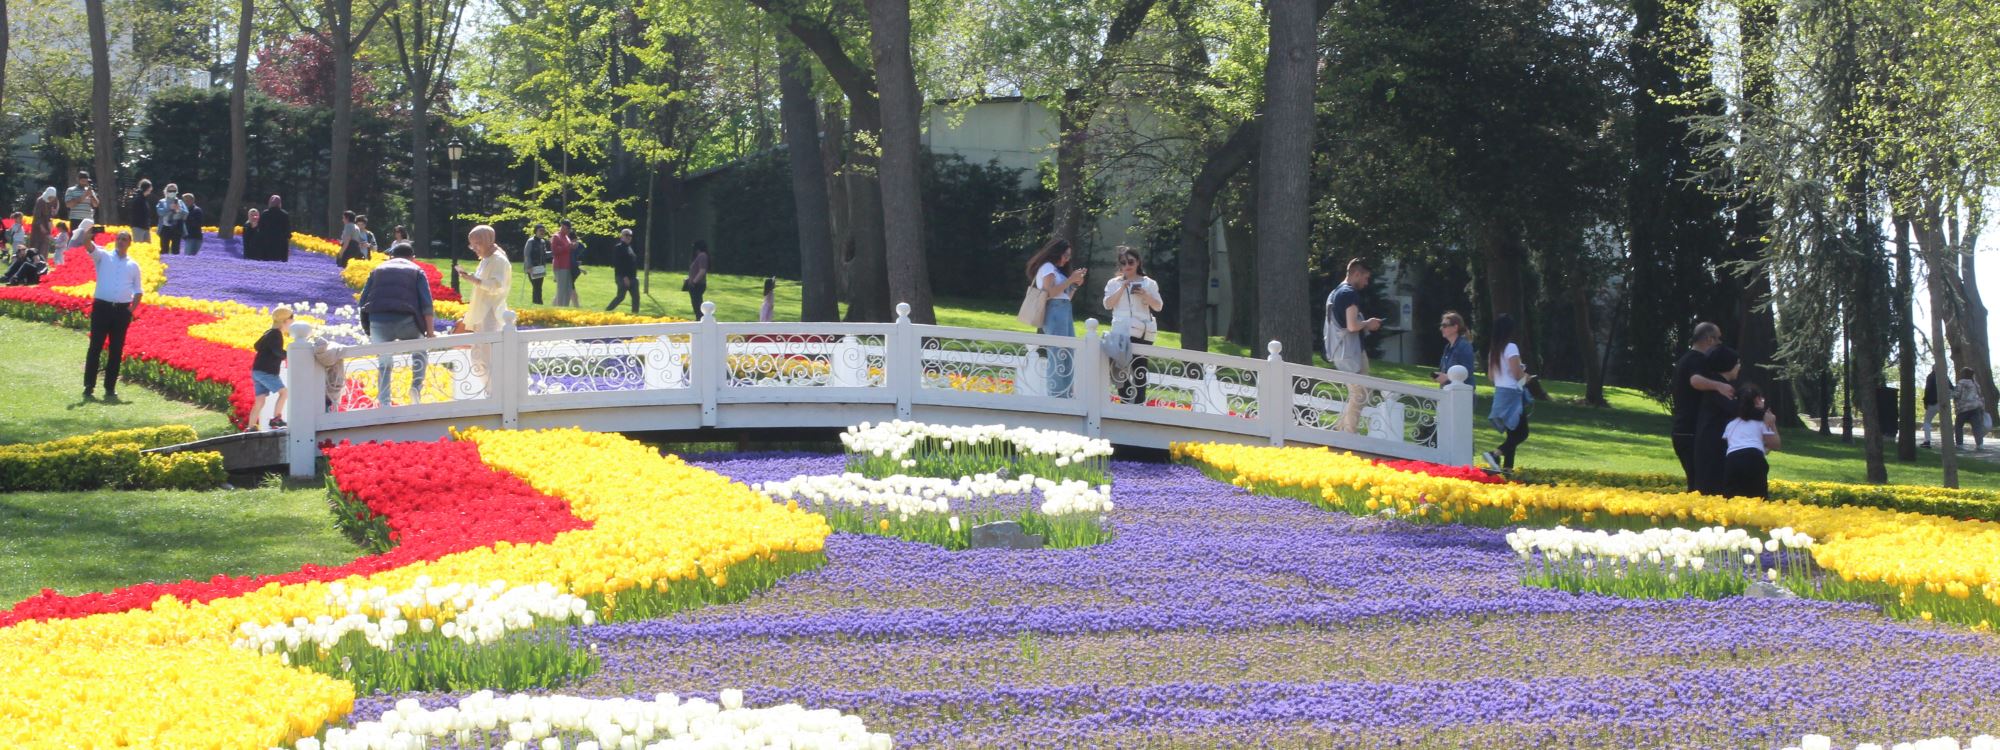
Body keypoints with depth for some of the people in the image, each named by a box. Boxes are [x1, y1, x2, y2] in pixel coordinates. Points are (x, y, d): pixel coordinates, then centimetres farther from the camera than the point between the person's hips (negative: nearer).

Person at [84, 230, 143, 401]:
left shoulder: (133, 265, 11)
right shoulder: (103, 257, 6)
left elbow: (138, 290, 14)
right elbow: (91, 248, -14)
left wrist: (132, 310, 1)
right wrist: (87, 238, -35)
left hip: (122, 310, 2)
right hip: (102, 307, -2)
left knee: (117, 350, 4)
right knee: (95, 348, -2)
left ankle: (110, 388, 10)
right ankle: (89, 387, 0)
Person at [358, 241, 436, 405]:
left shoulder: (378, 270, 24)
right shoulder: (416, 271, 17)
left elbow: (363, 301, 17)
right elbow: (426, 304, 4)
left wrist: (368, 330, 23)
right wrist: (430, 331, 5)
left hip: (378, 322, 1)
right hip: (406, 321, -1)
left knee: (384, 363, 14)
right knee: (420, 351, 24)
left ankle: (384, 402, 3)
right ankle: (416, 387, 6)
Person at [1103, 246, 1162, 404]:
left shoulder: (1148, 283, 10)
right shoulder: (1114, 283, 12)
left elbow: (1158, 307, 8)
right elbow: (1107, 305, 0)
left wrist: (1145, 295, -10)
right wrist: (1122, 288, -9)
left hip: (1143, 332, -1)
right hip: (1122, 331, 1)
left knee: (1140, 370, -1)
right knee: (1121, 368, -6)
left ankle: (1138, 404, 0)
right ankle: (1125, 402, -3)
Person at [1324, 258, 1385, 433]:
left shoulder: (1335, 293, 16)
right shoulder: (1350, 294, -14)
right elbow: (1352, 326, -23)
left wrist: (1365, 325, 18)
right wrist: (1368, 324, -5)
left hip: (1339, 352, 10)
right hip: (1351, 352, -10)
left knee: (1355, 395, 17)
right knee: (1359, 396, -6)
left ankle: (1341, 432, 14)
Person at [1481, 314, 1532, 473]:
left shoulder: (1493, 348, 10)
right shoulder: (1511, 347, -13)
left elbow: (1490, 375, 14)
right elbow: (1517, 374, -16)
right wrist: (1525, 375, 5)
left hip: (1499, 393, 8)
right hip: (1512, 393, -8)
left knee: (1513, 432, 13)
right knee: (1521, 433, -5)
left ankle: (1507, 467, 8)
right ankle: (1495, 454, -22)